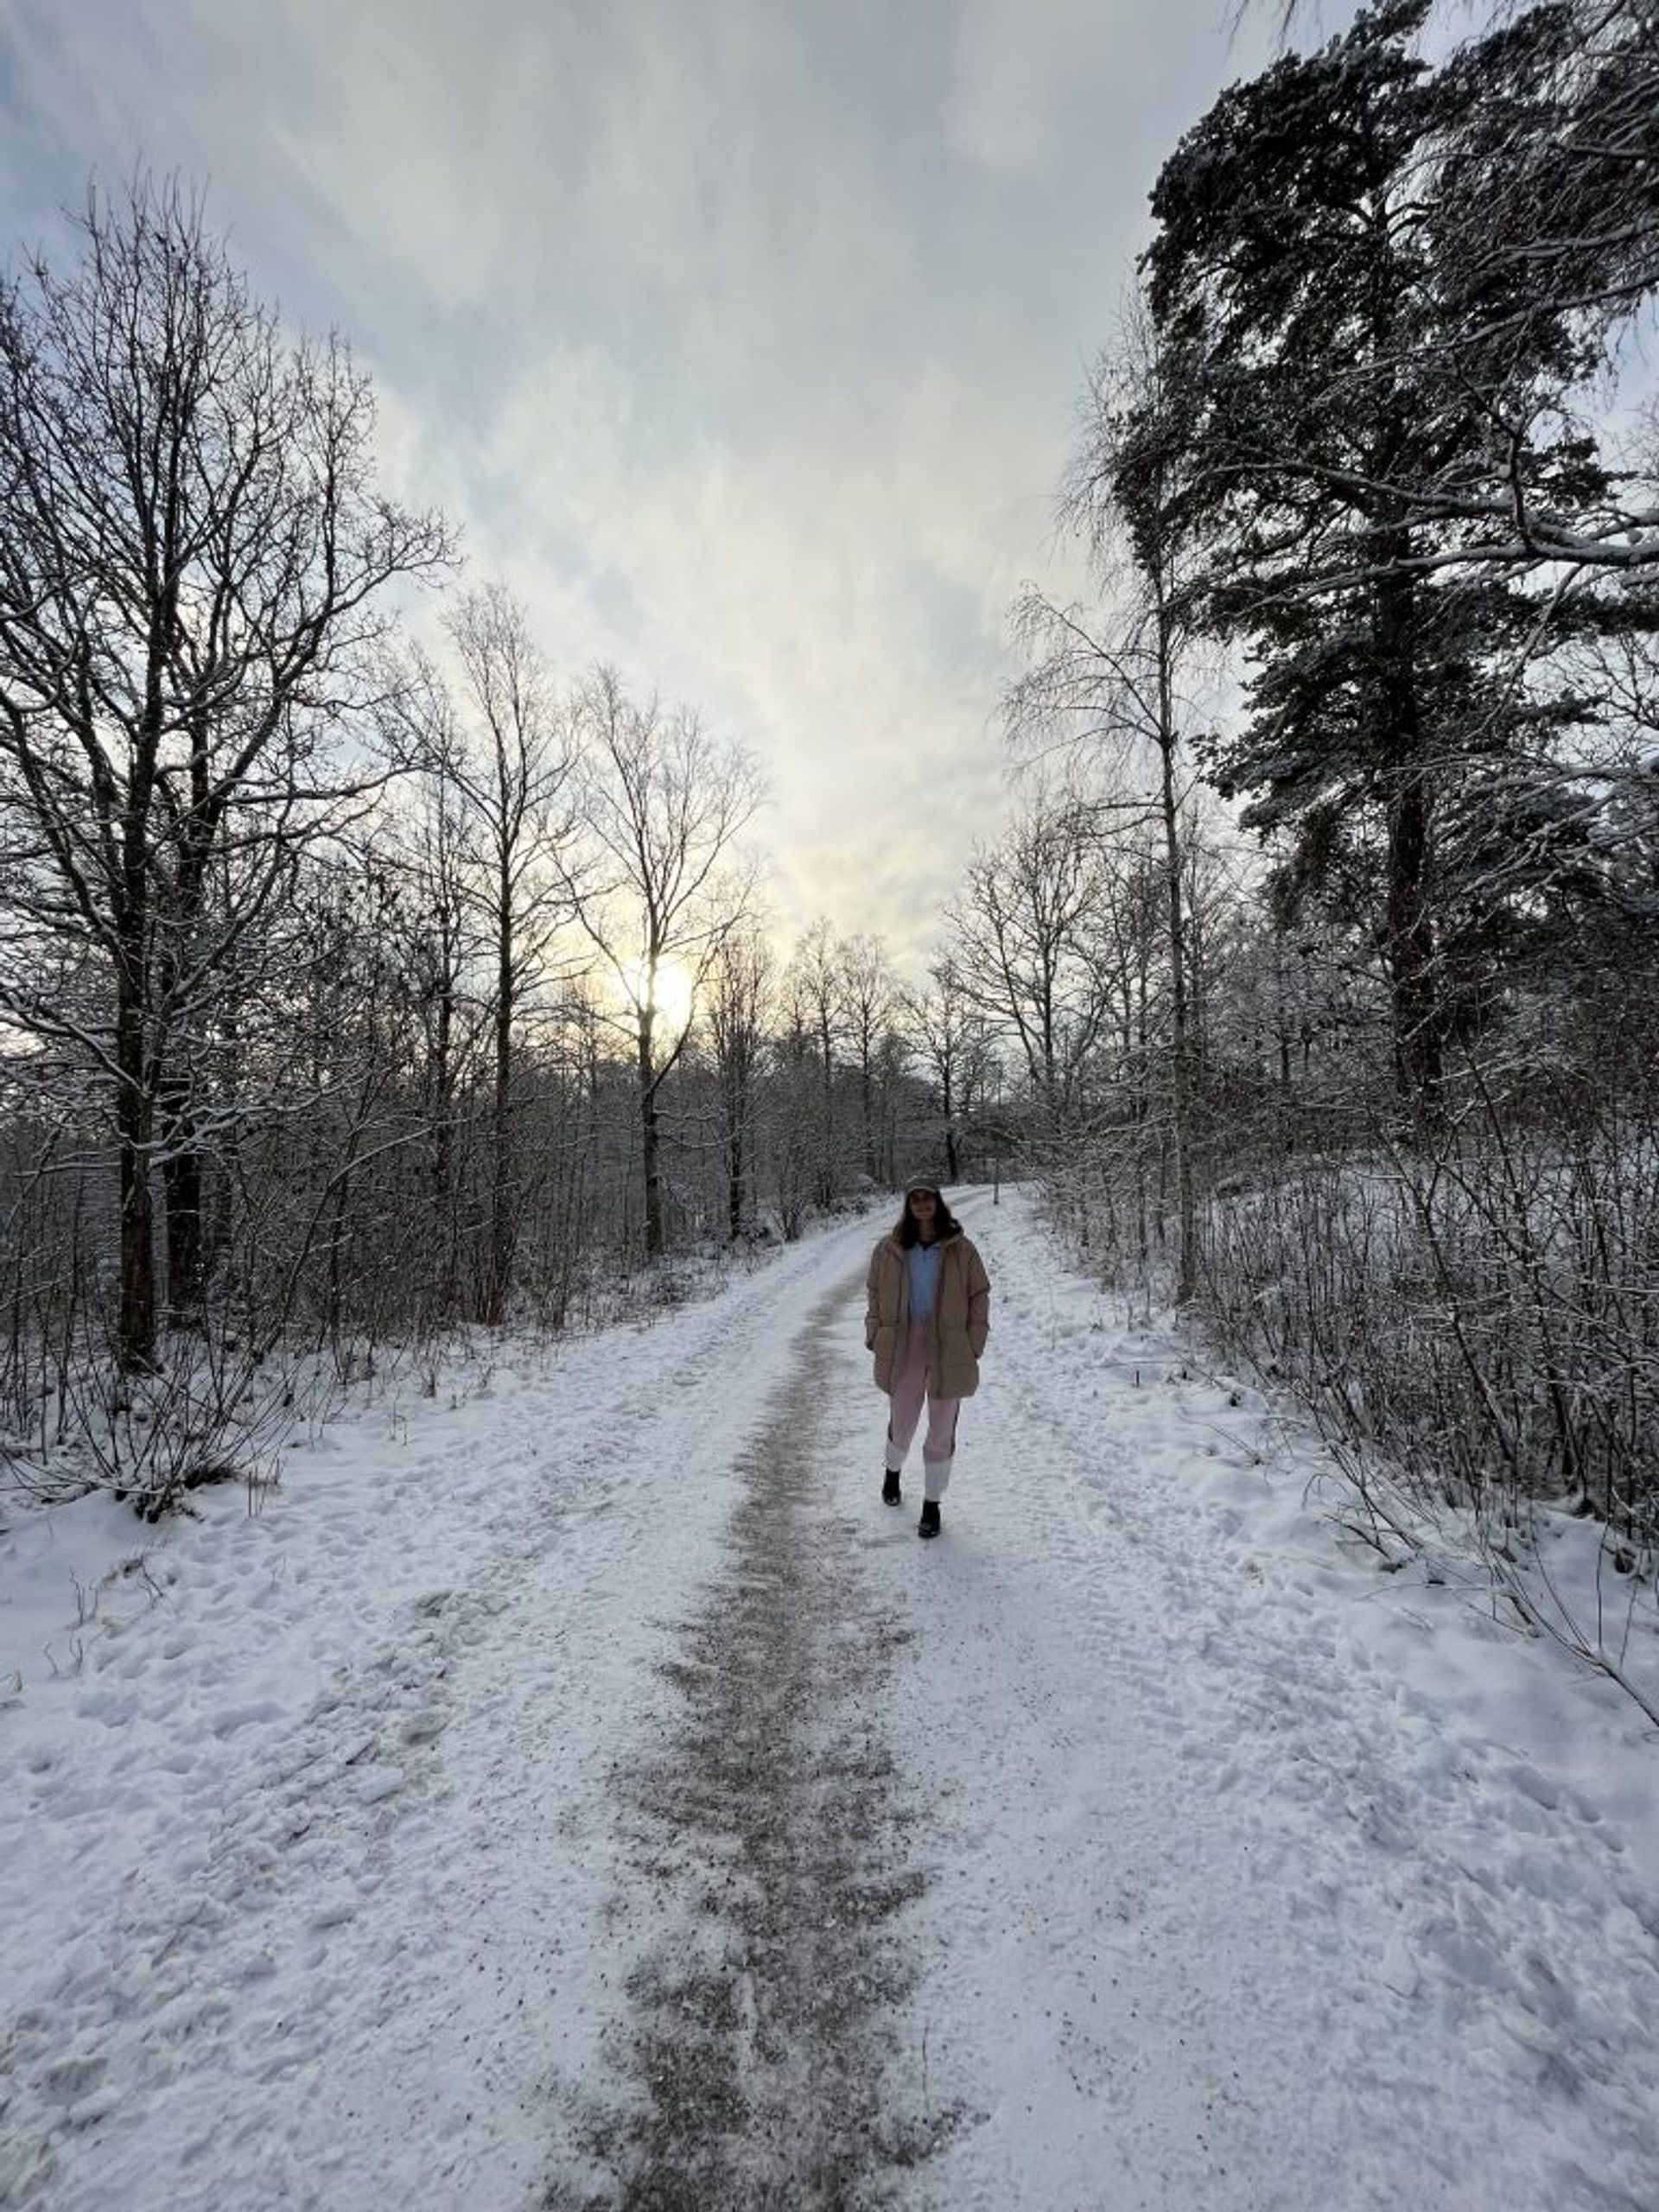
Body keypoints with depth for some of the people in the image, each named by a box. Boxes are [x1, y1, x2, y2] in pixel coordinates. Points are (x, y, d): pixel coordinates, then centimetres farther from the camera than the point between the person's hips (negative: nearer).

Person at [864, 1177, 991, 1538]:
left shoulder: (960, 1250, -3)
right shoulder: (889, 1249, 0)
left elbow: (979, 1296, 3)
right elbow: (874, 1294, 9)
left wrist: (974, 1342, -3)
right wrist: (875, 1335, 1)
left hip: (948, 1351, -1)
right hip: (903, 1350, 1)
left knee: (941, 1433, 8)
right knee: (901, 1424, 15)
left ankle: (932, 1504, 26)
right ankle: (892, 1471, 48)